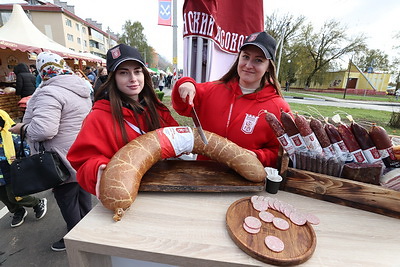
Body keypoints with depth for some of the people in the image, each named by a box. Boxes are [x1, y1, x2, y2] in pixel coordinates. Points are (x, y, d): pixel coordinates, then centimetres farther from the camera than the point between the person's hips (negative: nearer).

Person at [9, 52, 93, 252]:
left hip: (65, 162, -9)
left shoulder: (49, 93, -19)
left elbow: (43, 129, -29)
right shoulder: (81, 89, 8)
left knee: (67, 200, 10)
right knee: (82, 194, 23)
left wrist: (22, 128, -10)